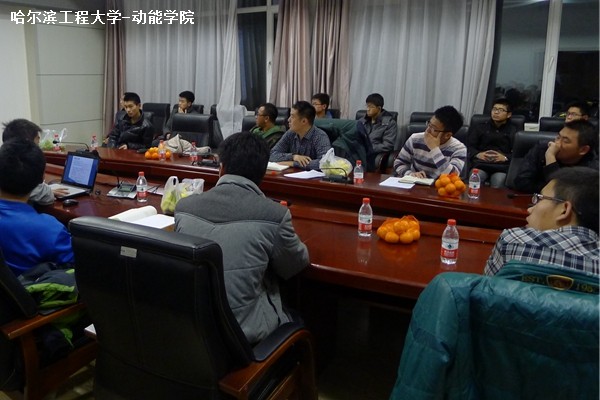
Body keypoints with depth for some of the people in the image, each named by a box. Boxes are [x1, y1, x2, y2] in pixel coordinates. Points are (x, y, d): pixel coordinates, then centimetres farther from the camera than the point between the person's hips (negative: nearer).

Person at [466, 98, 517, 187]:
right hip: (480, 164, 1)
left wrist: (505, 158, -12)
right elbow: (469, 146, 13)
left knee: (497, 186, -32)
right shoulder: (480, 127, 25)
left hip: (502, 167, -1)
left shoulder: (513, 131, 21)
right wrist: (477, 154, -7)